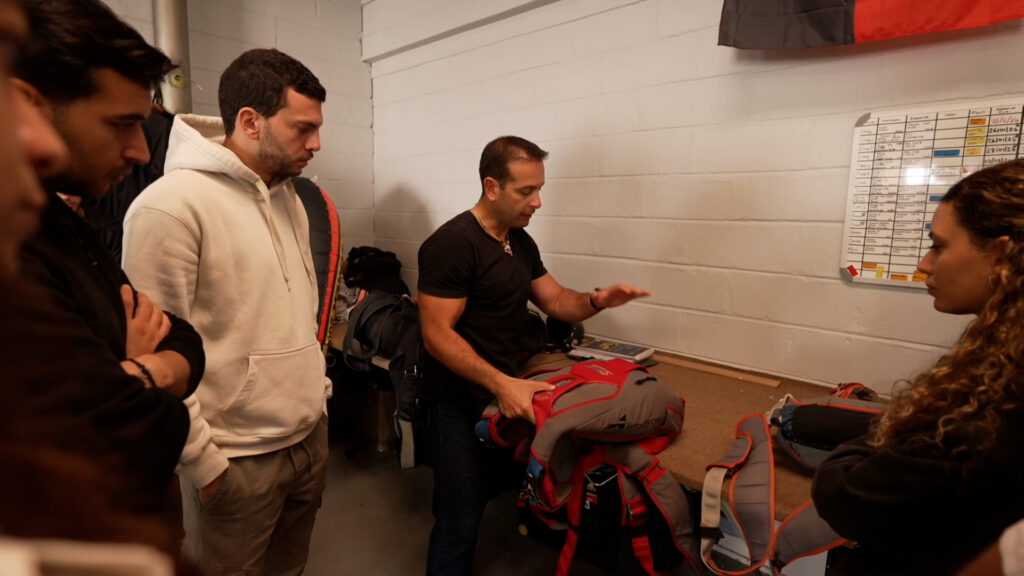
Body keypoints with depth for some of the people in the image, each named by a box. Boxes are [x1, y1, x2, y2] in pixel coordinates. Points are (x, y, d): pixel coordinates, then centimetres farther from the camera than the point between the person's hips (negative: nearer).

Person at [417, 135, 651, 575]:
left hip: (504, 395, 8)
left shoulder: (521, 242, 7)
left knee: (488, 498, 21)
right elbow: (437, 335, -22)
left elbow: (556, 301, 12)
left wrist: (596, 300, -9)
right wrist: (502, 383, -31)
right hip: (460, 405, -8)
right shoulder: (451, 244, -19)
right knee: (458, 523, 4)